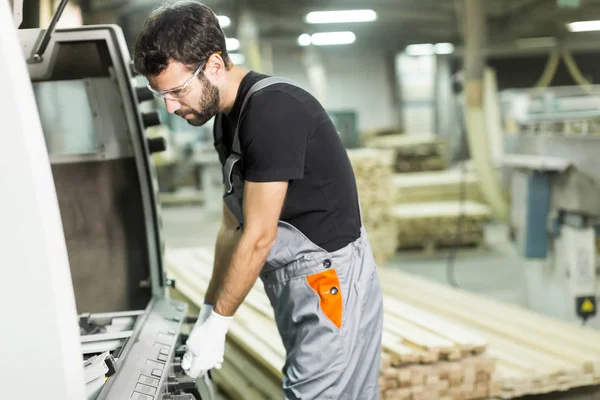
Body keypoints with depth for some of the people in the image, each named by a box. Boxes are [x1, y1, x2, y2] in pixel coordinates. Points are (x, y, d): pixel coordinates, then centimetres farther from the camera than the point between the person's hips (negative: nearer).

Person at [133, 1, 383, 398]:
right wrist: (207, 314, 12)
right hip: (294, 285, 9)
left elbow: (258, 237, -19)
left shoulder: (273, 109, -20)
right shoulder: (227, 119, 9)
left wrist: (216, 321, -11)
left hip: (330, 282, -9)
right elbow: (233, 229, 14)